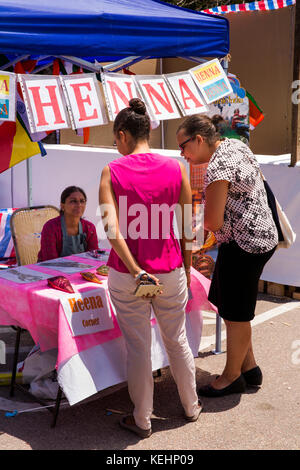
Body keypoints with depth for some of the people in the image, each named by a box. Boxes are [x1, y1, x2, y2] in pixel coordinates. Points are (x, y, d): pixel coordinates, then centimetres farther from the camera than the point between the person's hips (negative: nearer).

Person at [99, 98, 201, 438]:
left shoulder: (112, 172, -8)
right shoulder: (175, 168, -4)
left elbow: (111, 228, -19)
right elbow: (187, 229, 0)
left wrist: (137, 272, -16)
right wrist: (186, 270, 12)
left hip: (126, 275, -2)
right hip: (170, 271, 2)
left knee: (138, 349, 11)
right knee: (177, 341, 20)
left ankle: (142, 420, 27)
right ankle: (191, 407, 39)